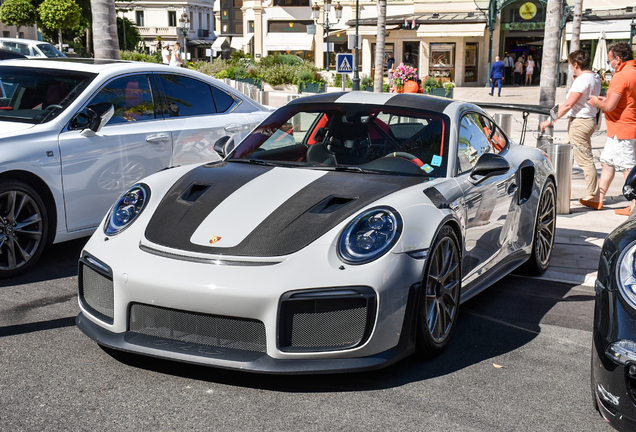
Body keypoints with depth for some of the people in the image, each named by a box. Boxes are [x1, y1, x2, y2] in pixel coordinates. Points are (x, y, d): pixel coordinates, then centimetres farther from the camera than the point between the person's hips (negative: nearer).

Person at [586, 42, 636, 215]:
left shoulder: (621, 76, -20)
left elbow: (610, 106, -26)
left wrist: (597, 101, -6)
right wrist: (605, 99, 16)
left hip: (621, 129, -10)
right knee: (607, 162, 16)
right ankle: (598, 200, 24)